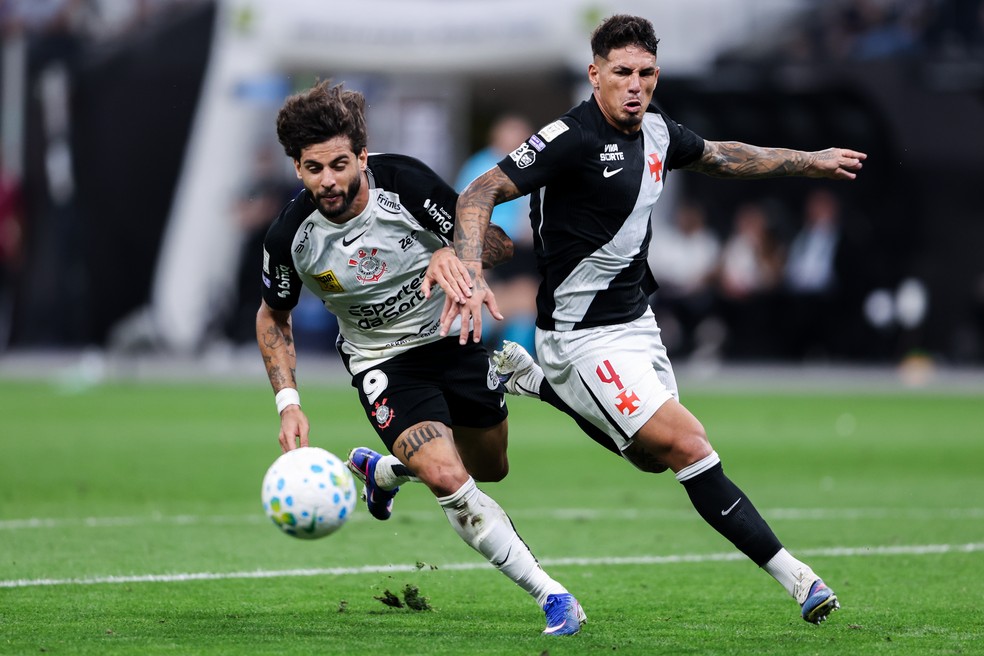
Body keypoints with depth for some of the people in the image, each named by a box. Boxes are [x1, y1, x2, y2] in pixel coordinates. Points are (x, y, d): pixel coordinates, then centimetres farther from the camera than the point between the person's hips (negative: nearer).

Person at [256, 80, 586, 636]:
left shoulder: (406, 183, -23)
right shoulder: (290, 240, -20)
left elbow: (501, 245, -17)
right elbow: (273, 316, 0)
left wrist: (454, 255, -39)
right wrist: (288, 403, -11)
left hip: (452, 335, 2)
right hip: (382, 359, -2)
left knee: (491, 468, 17)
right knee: (448, 479, -23)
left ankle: (384, 469, 46)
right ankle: (551, 594, -13)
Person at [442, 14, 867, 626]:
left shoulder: (656, 129, 2)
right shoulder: (572, 138, -22)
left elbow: (720, 157, 23)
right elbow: (479, 194, -23)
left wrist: (811, 161, 27)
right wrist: (470, 273, -38)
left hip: (635, 318, 9)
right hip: (585, 337, -9)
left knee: (656, 457, 18)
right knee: (687, 445, -15)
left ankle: (530, 379, 31)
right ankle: (789, 572, -10)